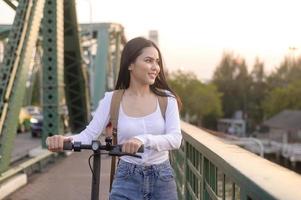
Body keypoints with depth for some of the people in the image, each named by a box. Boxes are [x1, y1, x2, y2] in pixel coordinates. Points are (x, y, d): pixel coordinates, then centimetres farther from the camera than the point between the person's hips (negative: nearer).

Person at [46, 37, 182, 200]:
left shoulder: (167, 99, -3)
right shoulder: (112, 99, -2)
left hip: (162, 180, 1)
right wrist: (65, 140, -30)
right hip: (127, 180, -1)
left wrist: (143, 139, -34)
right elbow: (89, 133, -8)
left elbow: (175, 139, -15)